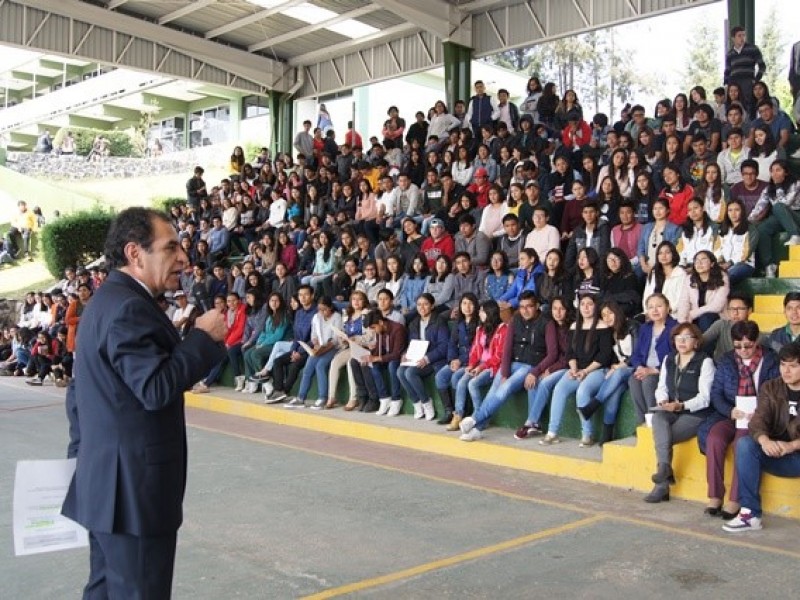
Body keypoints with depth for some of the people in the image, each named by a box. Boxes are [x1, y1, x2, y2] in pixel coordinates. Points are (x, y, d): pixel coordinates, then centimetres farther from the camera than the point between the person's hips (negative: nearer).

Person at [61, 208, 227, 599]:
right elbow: (156, 388, -28)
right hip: (133, 485, -11)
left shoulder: (107, 301, 15)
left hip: (108, 481, 11)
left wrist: (82, 455, 25)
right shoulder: (129, 306, -19)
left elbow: (79, 391, 20)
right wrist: (204, 337, -17)